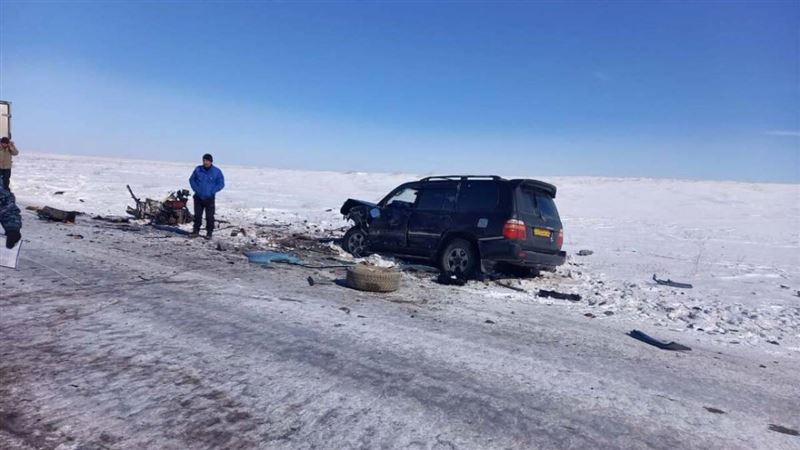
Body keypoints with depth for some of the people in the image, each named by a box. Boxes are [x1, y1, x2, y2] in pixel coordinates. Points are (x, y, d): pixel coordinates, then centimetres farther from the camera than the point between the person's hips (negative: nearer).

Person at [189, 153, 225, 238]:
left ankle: (209, 232, 7)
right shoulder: (198, 169, 2)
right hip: (198, 197, 3)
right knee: (197, 215, 9)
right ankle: (196, 231, 18)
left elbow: (221, 184, -2)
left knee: (209, 216, -2)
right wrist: (196, 190, -2)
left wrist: (211, 192, -11)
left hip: (209, 198, -2)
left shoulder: (217, 171, -4)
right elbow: (192, 180, 12)